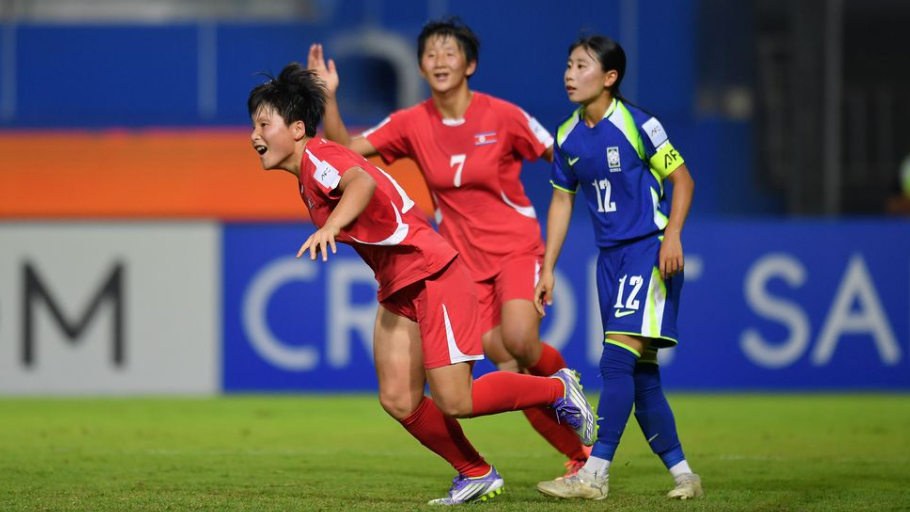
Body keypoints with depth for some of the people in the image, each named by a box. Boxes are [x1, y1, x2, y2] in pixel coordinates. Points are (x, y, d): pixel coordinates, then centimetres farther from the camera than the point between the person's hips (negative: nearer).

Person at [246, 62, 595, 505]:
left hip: (433, 274, -10)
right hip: (397, 289, 10)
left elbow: (362, 183, -39)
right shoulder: (308, 176, 12)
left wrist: (330, 227, -57)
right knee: (398, 401, 0)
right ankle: (476, 474, 14)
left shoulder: (318, 157, -17)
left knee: (454, 401, -12)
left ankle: (558, 389, 9)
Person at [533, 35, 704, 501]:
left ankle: (595, 474, -21)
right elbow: (562, 201, 17)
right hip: (611, 258, 7)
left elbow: (682, 179, -5)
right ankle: (682, 474, 15)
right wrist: (547, 269, 14)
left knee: (618, 358, -17)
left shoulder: (637, 125, -11)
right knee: (640, 373, 6)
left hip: (650, 251, -7)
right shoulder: (567, 137, 7)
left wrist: (672, 235, -18)